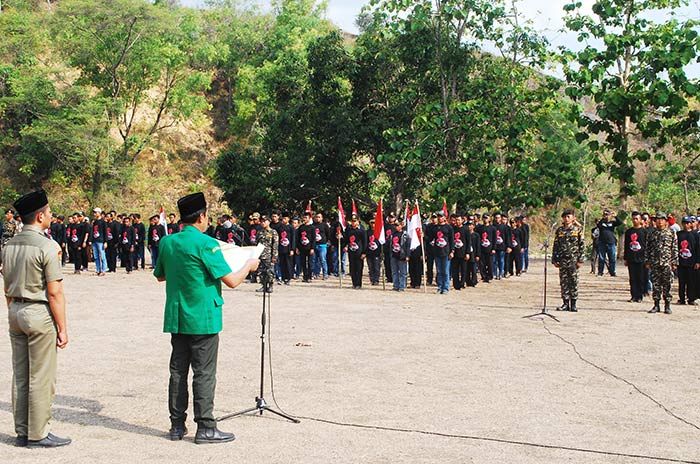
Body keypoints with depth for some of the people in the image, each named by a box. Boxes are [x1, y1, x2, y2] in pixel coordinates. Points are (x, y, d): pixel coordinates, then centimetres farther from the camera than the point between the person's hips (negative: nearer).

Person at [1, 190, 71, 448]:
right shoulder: (47, 247, -15)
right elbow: (55, 293, -15)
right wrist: (62, 327, -10)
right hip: (39, 313, -8)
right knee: (41, 378, 0)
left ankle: (22, 432, 21)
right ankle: (38, 435, 7)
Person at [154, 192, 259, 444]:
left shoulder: (167, 242, 5)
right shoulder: (206, 243, -16)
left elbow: (160, 276, 20)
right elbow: (232, 281, -15)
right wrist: (249, 266, 2)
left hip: (176, 318, 6)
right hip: (203, 319, -6)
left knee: (178, 371, 12)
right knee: (204, 374, 0)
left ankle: (177, 425, 18)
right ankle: (205, 428, 5)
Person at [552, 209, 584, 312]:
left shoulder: (577, 230, 1)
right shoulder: (559, 230, 8)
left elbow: (581, 246, 0)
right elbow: (555, 245, 9)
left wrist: (580, 260, -6)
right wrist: (555, 259, 3)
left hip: (573, 260, -2)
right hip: (562, 260, 2)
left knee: (574, 282, 0)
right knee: (563, 282, 4)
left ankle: (573, 304, 6)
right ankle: (566, 303, 10)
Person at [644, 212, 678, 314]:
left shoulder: (671, 233, 4)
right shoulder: (652, 234, 10)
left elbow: (675, 249, 3)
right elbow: (647, 248, 11)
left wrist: (674, 263, -3)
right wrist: (647, 261, 5)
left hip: (667, 263, -2)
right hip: (654, 263, 2)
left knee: (667, 285, 0)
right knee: (655, 284, 3)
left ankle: (667, 306, 7)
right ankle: (656, 305, 10)